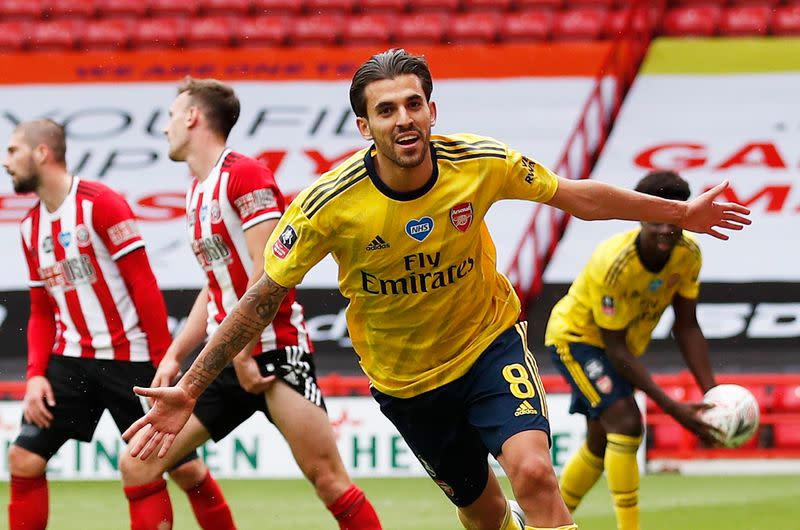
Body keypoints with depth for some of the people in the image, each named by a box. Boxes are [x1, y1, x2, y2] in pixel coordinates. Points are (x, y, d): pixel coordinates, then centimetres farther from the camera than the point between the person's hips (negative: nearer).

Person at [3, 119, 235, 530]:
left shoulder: (100, 204, -11)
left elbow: (143, 284, -13)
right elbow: (41, 312, 15)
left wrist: (164, 361, -16)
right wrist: (36, 375, 1)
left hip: (130, 358, -6)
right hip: (72, 359, 6)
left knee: (185, 468, -3)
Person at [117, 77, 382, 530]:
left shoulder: (244, 175, -10)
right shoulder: (197, 192, 17)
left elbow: (269, 267, -18)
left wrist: (243, 352, -18)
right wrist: (174, 356, 15)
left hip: (274, 353, -9)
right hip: (223, 358, 9)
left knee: (328, 479, -16)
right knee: (138, 466, 1)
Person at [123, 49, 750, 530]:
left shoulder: (481, 163, -21)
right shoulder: (329, 204, -25)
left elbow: (577, 197, -4)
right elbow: (263, 298, -16)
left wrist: (681, 212, 4)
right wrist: (188, 389, -18)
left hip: (490, 339, 0)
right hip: (404, 376, 0)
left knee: (533, 471, -25)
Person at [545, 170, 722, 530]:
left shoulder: (688, 254, -19)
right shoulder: (613, 264, -37)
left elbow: (686, 326, -8)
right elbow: (615, 348, -32)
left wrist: (712, 392, -19)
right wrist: (672, 408, -35)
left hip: (625, 343, 7)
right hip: (575, 335, -7)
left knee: (600, 445, 16)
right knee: (626, 423, -25)